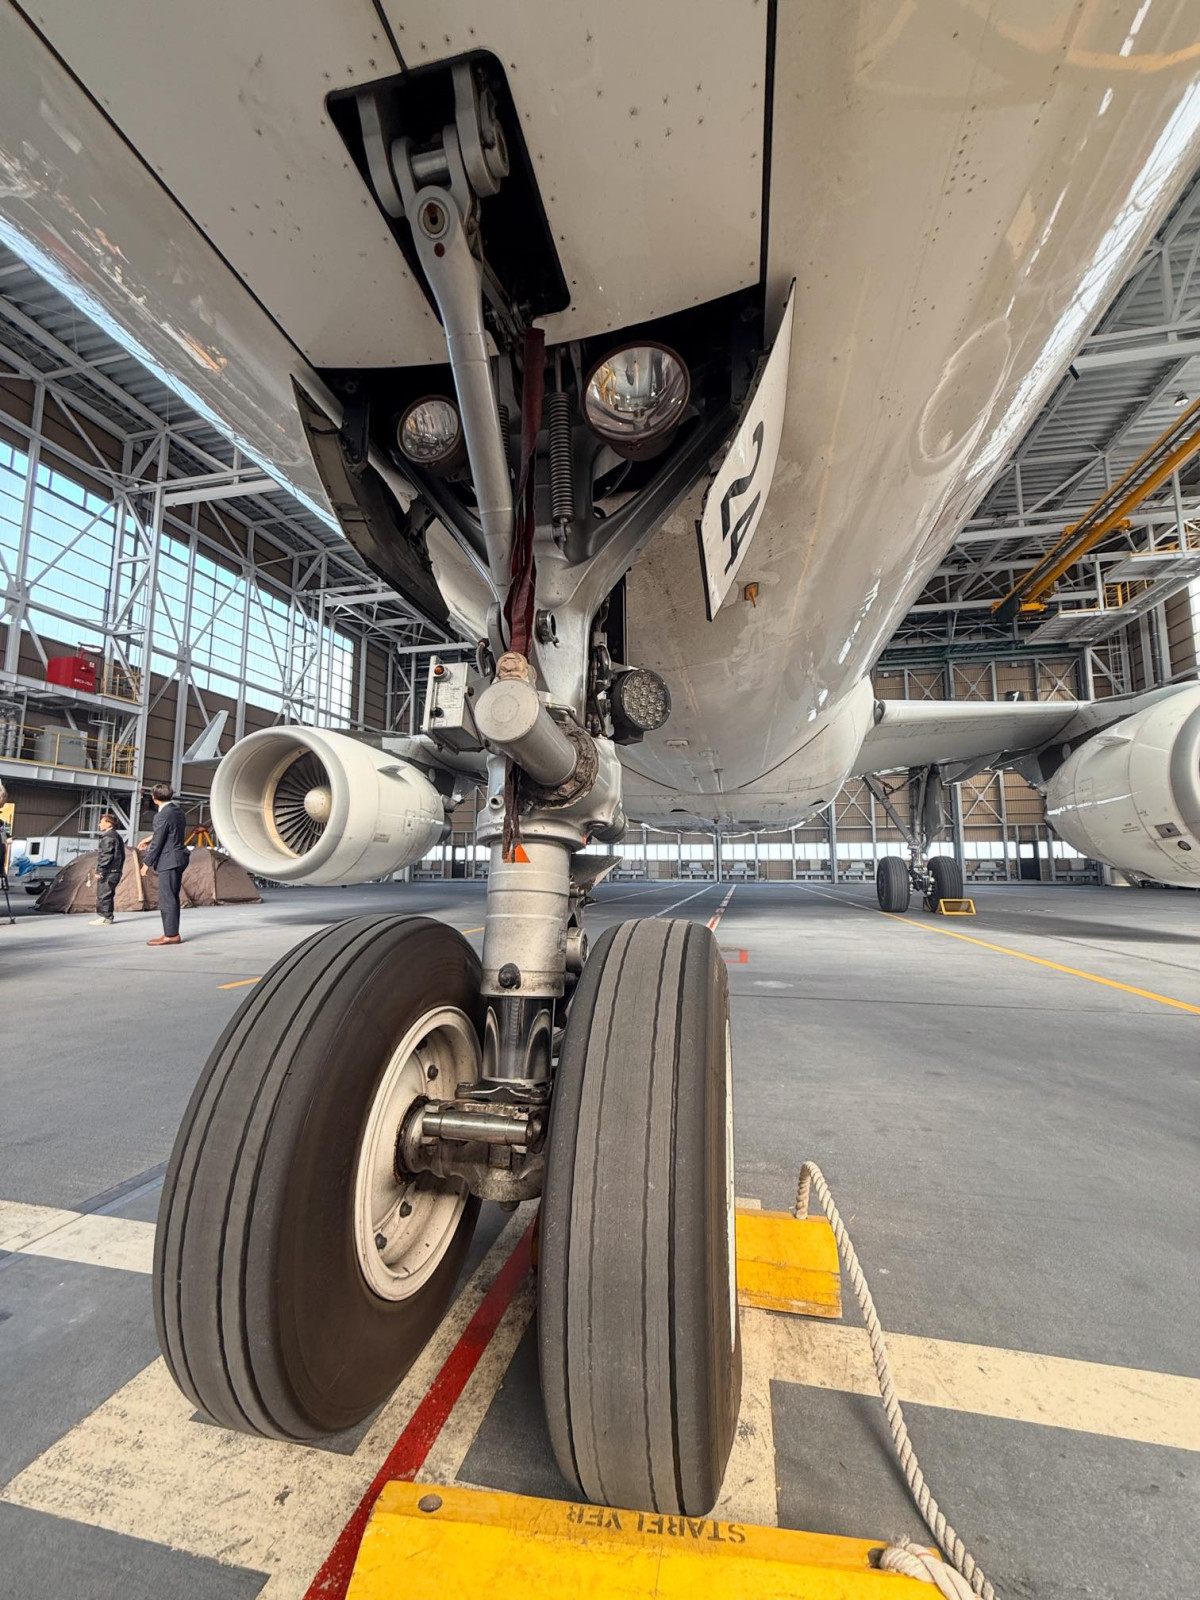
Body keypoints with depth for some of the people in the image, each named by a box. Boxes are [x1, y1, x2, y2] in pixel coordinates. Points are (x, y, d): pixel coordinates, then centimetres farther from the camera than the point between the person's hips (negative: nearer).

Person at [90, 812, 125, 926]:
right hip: (116, 871, 10)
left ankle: (105, 917, -3)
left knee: (104, 895, -5)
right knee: (106, 895, 16)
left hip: (108, 872, -10)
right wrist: (119, 868, 24)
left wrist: (99, 870, -17)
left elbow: (106, 855, -18)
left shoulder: (108, 836, -11)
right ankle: (103, 915, 22)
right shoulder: (117, 836, 19)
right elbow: (122, 855, 22)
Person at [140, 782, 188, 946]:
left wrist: (146, 864, -6)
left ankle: (171, 935, 1)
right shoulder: (177, 808, 9)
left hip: (169, 861, -9)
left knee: (167, 899, -3)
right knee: (172, 899, 14)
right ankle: (171, 933, 20)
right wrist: (149, 838, 34)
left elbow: (157, 843, -15)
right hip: (178, 858, 9)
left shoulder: (163, 815, -18)